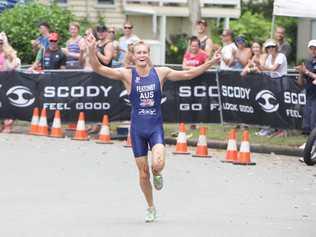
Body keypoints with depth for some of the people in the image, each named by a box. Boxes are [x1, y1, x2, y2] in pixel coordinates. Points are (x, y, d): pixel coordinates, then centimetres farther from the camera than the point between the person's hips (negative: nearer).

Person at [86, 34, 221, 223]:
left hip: (156, 127, 0)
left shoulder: (160, 73, -1)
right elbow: (99, 69, -15)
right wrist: (92, 51, -33)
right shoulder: (127, 75, -5)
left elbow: (188, 74, 4)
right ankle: (151, 208, 28)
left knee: (158, 164, -25)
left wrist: (211, 63, -4)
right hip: (138, 128, 0)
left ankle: (157, 175, 14)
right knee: (143, 174, 6)